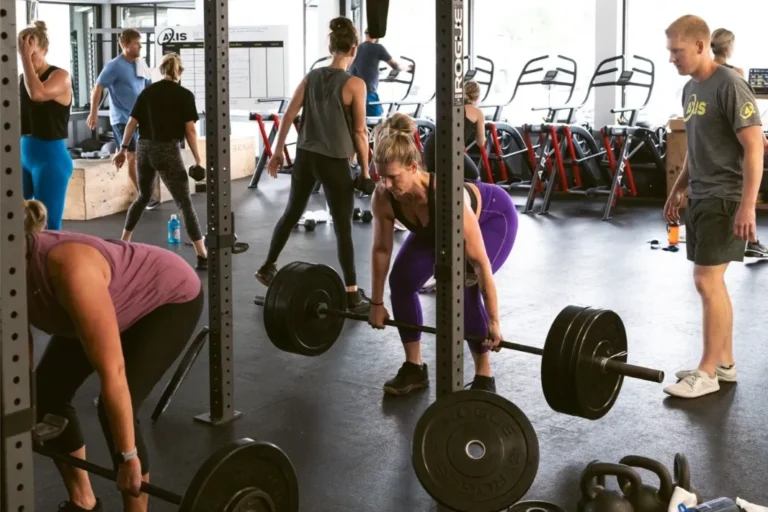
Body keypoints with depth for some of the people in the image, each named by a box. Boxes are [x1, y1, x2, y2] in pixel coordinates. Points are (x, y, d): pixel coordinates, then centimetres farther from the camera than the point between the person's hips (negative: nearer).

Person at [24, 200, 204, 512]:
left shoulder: (69, 270, -42)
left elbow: (112, 372, -38)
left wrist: (127, 456, -31)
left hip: (171, 297, -7)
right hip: (120, 299, 8)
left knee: (116, 409, -19)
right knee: (46, 392, 1)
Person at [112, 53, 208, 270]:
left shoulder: (148, 92, 9)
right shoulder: (185, 95, -1)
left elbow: (132, 123, 8)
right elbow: (190, 130, -6)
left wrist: (123, 149, 17)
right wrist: (198, 160, -1)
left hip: (144, 149, 5)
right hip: (168, 150, -4)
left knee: (143, 196, 25)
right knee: (185, 203, -3)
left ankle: (123, 242, 32)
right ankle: (202, 256, -9)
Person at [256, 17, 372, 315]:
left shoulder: (311, 77, 4)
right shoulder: (355, 84, -11)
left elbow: (288, 116, 5)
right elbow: (360, 132, -9)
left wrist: (277, 151, 14)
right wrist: (365, 169, -1)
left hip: (305, 156, 5)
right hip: (334, 162, -5)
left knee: (292, 213, 22)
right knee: (343, 227, 0)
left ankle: (268, 268, 35)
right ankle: (353, 296, 2)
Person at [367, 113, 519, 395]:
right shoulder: (383, 197, -29)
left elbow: (481, 264, -36)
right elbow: (381, 250, -11)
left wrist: (493, 322, -31)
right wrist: (377, 304, -3)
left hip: (493, 217, -5)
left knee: (461, 287, -24)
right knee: (402, 279, -10)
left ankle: (484, 378, -8)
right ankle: (414, 368, 6)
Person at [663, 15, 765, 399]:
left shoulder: (730, 86, -14)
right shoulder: (691, 89, 12)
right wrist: (678, 190, 23)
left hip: (725, 199, -9)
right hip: (701, 197, 9)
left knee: (707, 280, -9)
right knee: (712, 281, 11)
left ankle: (707, 372, -1)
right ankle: (725, 363, 21)